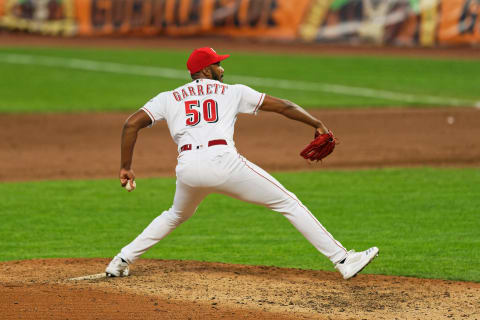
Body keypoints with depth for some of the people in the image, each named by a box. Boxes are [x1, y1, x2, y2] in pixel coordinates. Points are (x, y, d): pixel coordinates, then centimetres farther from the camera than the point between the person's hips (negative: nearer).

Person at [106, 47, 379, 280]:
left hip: (187, 168, 3)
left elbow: (132, 124, 13)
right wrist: (317, 124, 25)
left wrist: (126, 167, 18)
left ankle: (121, 262, 28)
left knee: (176, 215, 35)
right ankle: (343, 260, -1)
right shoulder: (232, 92, 19)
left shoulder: (169, 98, 23)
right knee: (288, 203, 5)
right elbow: (281, 106, 18)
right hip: (223, 161, -3)